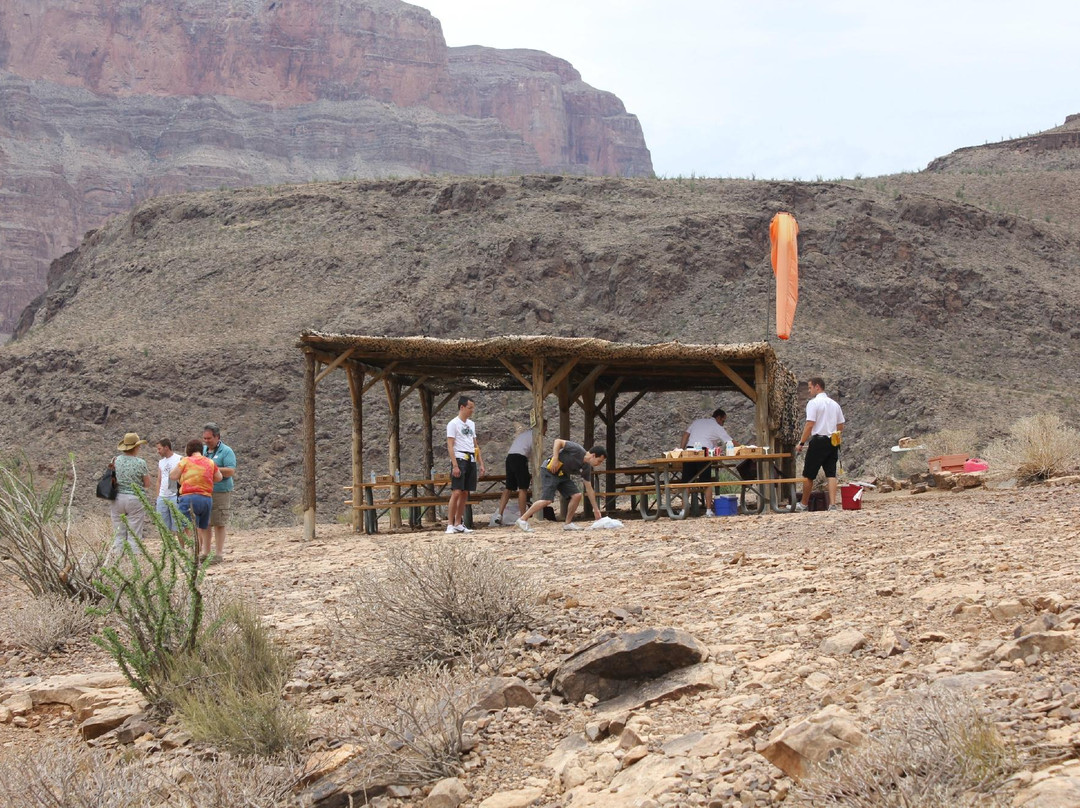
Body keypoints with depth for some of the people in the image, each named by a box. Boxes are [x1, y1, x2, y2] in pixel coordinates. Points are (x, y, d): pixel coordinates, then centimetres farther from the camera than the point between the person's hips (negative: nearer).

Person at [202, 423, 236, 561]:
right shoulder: (202, 450, 15)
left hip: (221, 493, -6)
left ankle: (219, 554, 2)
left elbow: (231, 471, -13)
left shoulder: (226, 452, -3)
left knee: (219, 524, -2)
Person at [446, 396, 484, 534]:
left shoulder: (471, 424, 18)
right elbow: (450, 446, -11)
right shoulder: (453, 424, -4)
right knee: (456, 492, -12)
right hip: (460, 459, -7)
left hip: (471, 461, 7)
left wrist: (481, 463, 15)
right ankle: (450, 524, -10)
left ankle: (458, 524, 11)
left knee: (465, 493, 7)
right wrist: (455, 466, -19)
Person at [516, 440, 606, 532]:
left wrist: (596, 509, 7)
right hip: (549, 471, -8)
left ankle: (568, 524, 8)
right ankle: (523, 519, -9)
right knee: (547, 500, -19)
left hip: (562, 475, 8)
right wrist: (555, 459, -29)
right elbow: (558, 441, -20)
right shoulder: (577, 450, -22)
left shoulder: (587, 468, 1)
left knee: (577, 495, -4)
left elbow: (589, 489, 8)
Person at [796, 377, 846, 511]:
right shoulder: (834, 404, 14)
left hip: (818, 441, -6)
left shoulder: (813, 403, -8)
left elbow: (810, 425, -14)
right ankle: (833, 504, -9)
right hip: (832, 443, 6)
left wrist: (801, 443, -9)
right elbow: (841, 427, 16)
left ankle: (804, 504, 14)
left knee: (808, 475, 5)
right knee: (831, 474, 2)